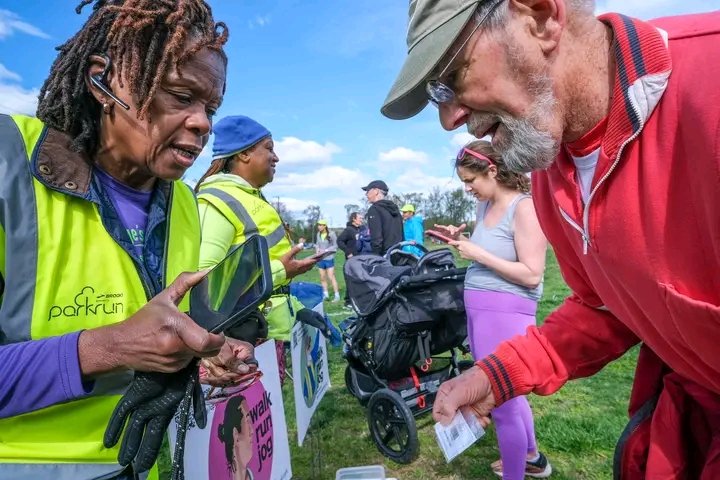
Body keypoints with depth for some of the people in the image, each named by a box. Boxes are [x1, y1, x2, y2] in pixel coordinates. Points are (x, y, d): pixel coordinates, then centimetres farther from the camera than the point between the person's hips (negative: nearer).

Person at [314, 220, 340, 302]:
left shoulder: (331, 234, -13)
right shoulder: (318, 234, 3)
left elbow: (335, 245, -9)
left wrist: (326, 250, -15)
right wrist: (317, 249, -5)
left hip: (329, 258, -5)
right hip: (320, 259, 6)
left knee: (331, 277, -5)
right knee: (322, 277, 11)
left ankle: (337, 295, 4)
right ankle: (325, 294, 24)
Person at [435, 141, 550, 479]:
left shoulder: (524, 207, -14)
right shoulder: (484, 206, 10)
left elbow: (531, 275, -19)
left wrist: (479, 254, -20)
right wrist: (461, 239, 5)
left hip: (505, 310, -9)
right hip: (478, 307, 9)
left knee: (502, 401, 1)